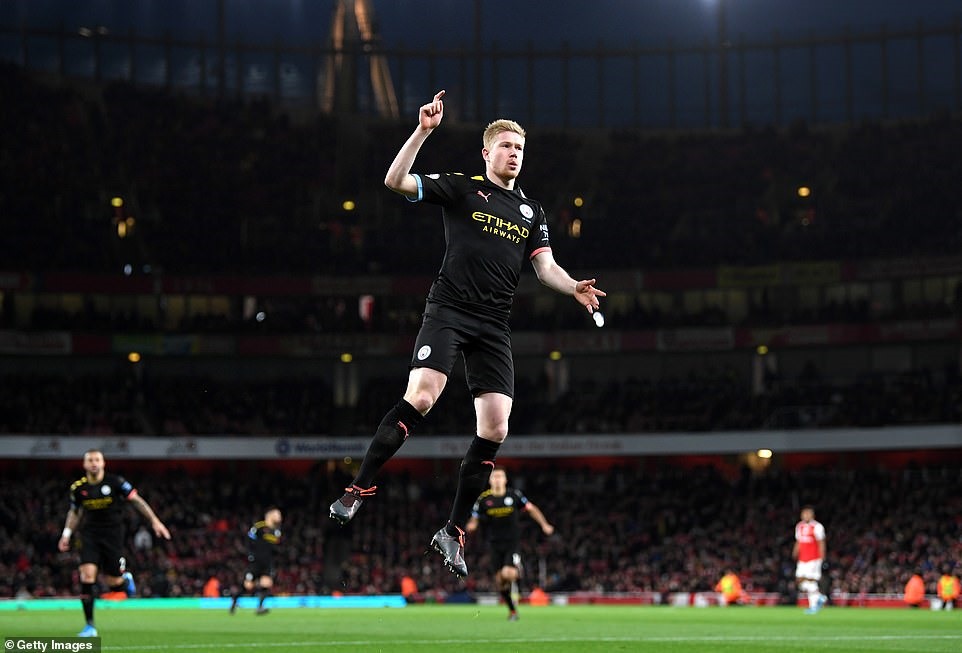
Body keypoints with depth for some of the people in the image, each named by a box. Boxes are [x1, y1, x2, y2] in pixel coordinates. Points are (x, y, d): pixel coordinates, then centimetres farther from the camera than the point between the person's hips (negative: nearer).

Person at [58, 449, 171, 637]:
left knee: (114, 582, -4)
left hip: (112, 535, -2)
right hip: (89, 535, 2)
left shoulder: (115, 482, -9)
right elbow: (74, 511, 18)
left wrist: (154, 521, -5)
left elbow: (137, 501, -1)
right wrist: (66, 533, 11)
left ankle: (126, 579, 37)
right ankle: (90, 626, -8)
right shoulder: (78, 487, 0)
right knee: (87, 575, -16)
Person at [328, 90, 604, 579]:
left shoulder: (531, 212, 18)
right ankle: (359, 488, -14)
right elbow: (395, 182, -5)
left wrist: (574, 288, -8)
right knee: (420, 397, -26)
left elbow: (546, 266, 13)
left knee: (495, 430, -4)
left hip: (495, 326, 5)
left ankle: (453, 532, 7)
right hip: (449, 309, -5)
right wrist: (423, 131, -15)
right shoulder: (461, 188, 5)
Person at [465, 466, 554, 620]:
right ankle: (512, 610, 22)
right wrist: (471, 525, -20)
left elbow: (531, 509, 7)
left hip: (513, 542, -2)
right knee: (499, 581, 2)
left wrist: (544, 524, 0)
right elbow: (474, 519, 3)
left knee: (508, 574, -23)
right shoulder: (483, 499, -2)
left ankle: (518, 569, 14)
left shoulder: (514, 495, -3)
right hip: (495, 544, 2)